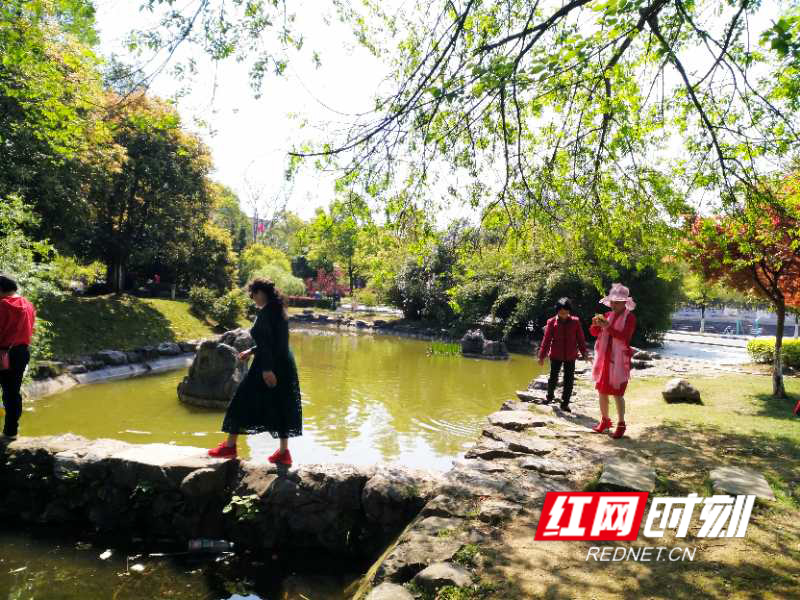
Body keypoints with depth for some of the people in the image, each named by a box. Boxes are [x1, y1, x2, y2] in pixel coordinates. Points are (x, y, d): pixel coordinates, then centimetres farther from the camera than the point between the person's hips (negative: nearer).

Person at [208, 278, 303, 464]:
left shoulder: (265, 313, -15)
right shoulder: (279, 310, 11)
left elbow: (266, 342, -23)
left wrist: (266, 369, -27)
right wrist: (251, 351, 26)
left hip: (268, 367, -8)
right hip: (285, 365, 8)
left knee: (242, 402, 8)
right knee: (281, 407, 13)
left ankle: (230, 446, 20)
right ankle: (283, 452, 18)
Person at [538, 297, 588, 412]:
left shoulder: (575, 322, 0)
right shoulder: (552, 322, -3)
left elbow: (580, 338, 5)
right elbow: (546, 339, -2)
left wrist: (584, 353, 3)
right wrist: (542, 355, -2)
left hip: (570, 356, 1)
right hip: (556, 355, -1)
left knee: (569, 381, 4)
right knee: (553, 378, 1)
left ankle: (565, 403, 17)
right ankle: (550, 396, 29)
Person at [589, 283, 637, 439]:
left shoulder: (630, 317, -7)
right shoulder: (608, 315, 9)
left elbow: (625, 336, -20)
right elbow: (594, 333, 9)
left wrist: (608, 327, -26)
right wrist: (596, 324, -11)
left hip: (619, 360, -6)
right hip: (604, 358, 6)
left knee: (617, 393, -4)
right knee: (602, 391, 9)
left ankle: (621, 425, 9)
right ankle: (604, 421, 22)